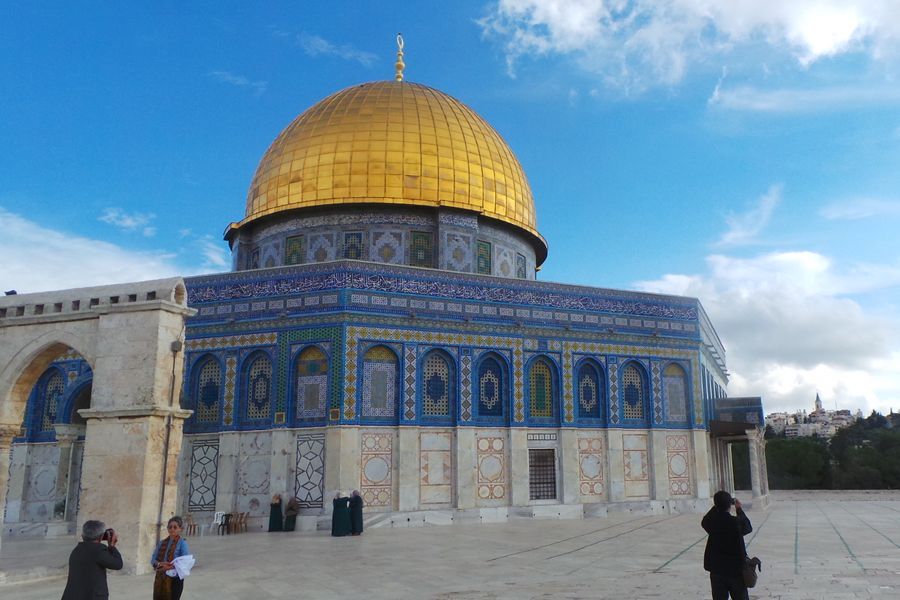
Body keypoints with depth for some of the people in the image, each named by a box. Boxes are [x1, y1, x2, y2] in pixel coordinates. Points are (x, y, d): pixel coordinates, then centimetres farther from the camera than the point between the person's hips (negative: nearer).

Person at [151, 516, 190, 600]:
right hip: (160, 579, 5)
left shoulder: (182, 543, -8)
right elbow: (153, 559, 5)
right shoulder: (162, 542, 8)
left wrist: (170, 567, -27)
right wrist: (159, 564, -16)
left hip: (174, 580, -5)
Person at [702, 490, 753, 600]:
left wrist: (718, 506, 13)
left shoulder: (711, 522, -11)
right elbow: (748, 527, 5)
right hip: (736, 569, -1)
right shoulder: (737, 522, -16)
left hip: (716, 569, 1)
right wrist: (739, 509, 12)